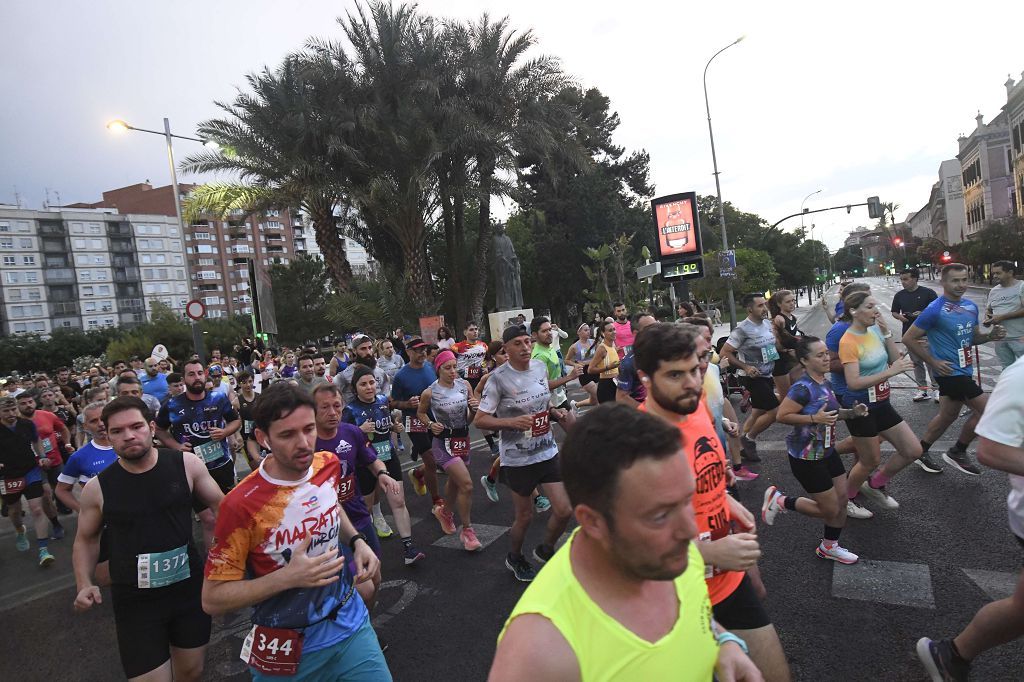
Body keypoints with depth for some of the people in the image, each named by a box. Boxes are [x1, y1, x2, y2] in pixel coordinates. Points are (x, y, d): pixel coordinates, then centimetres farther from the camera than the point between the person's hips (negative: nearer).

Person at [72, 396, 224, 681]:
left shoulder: (186, 464, -9)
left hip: (190, 588, 1)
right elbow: (86, 539, 10)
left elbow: (220, 506, 3)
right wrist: (84, 585, -3)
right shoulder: (97, 488, -7)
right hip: (135, 602, -1)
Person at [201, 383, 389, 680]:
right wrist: (287, 577, -28)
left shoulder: (329, 465, -9)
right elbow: (212, 599, -16)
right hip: (288, 649, -3)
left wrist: (356, 541, -3)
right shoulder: (242, 505, -25)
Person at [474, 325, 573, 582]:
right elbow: (479, 420, -14)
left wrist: (554, 411, -1)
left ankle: (545, 550, 32)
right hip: (517, 458, -5)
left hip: (548, 452, 5)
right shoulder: (499, 378, -16)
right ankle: (514, 558, 40)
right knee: (524, 517, 10)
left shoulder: (540, 367, 1)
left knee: (564, 510, 2)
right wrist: (512, 422, -26)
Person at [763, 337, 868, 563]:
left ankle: (829, 547, 34)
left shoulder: (825, 383, 3)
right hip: (806, 458, -9)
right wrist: (815, 418, -31)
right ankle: (779, 500, 17)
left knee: (842, 500, 15)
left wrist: (852, 412, 1)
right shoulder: (803, 388, -24)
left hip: (827, 451, 9)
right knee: (830, 509, 0)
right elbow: (782, 416, -25)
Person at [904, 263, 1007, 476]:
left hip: (964, 370, 8)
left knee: (948, 415, 17)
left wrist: (990, 336, -4)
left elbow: (973, 337, 18)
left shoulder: (971, 306, 6)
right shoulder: (935, 310, -18)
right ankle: (957, 453, 11)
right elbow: (909, 339, -17)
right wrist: (933, 362, -17)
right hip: (950, 371, -8)